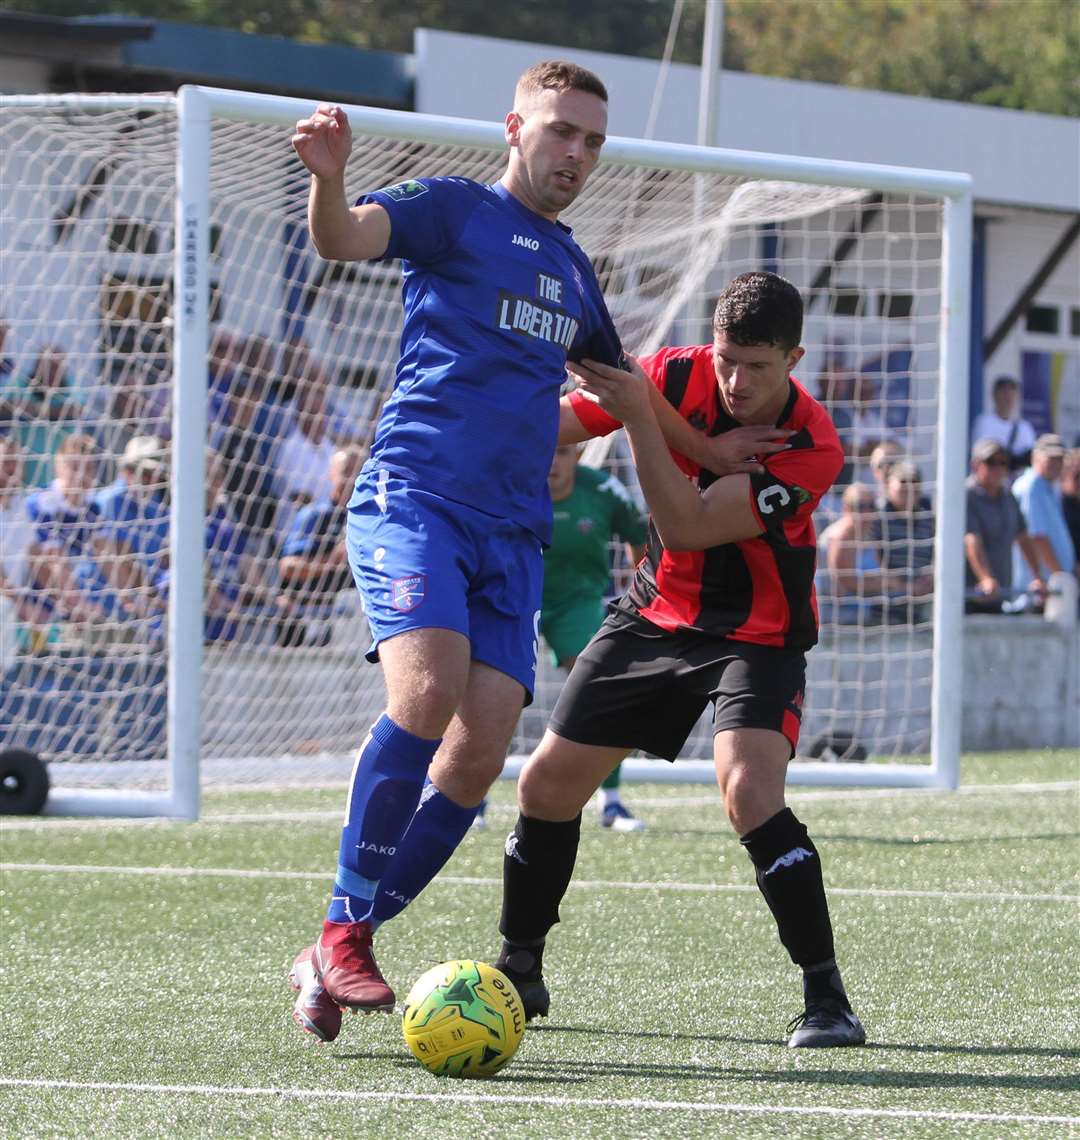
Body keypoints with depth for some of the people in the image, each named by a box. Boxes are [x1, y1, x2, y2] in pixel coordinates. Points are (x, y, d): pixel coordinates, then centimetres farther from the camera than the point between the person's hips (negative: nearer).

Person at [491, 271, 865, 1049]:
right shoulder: (678, 377, -15)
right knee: (547, 784, 3)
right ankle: (520, 971, 24)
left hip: (756, 636, -5)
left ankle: (827, 998, -20)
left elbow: (688, 527, -31)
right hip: (655, 615, 5)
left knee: (751, 792, -28)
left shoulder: (812, 448, -26)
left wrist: (639, 416, -37)